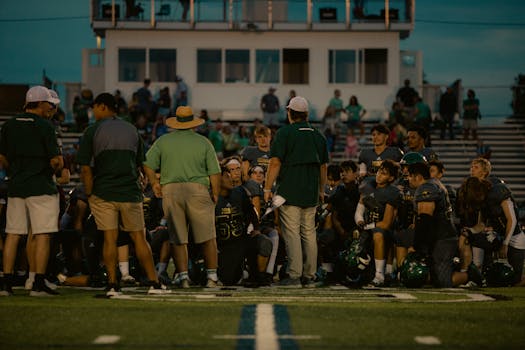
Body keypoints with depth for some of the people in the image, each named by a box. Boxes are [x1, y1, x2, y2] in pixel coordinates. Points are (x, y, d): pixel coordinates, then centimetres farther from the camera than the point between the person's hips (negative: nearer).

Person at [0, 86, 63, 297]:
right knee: (42, 236, -3)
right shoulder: (44, 127, -9)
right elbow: (56, 161, -13)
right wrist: (58, 168, 8)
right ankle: (38, 284, -6)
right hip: (41, 188, -6)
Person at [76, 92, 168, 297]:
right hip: (130, 192, 2)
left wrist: (90, 195, 1)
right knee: (139, 238, 6)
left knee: (110, 239, -1)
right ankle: (153, 282, 4)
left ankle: (112, 285, -2)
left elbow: (85, 168, -6)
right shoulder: (131, 130, 11)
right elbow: (139, 165, 14)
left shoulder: (93, 131, -1)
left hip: (103, 193, -2)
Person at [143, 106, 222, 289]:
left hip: (170, 190, 2)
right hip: (198, 189, -2)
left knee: (178, 239, 7)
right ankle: (212, 276, 4)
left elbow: (148, 165, 3)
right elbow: (215, 172, -1)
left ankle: (183, 276, 5)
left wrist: (154, 182, 17)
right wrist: (215, 194, 9)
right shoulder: (203, 142, 3)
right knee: (207, 237, 5)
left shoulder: (163, 141, 7)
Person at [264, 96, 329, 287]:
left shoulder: (284, 133, -5)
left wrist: (268, 188, -5)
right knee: (309, 234, 8)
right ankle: (310, 276, 10)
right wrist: (321, 190, 27)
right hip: (311, 193, 5)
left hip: (289, 192, -5)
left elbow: (275, 163, -9)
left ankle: (294, 276, -10)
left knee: (292, 234, -6)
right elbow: (323, 166, 18)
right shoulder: (318, 136, 13)